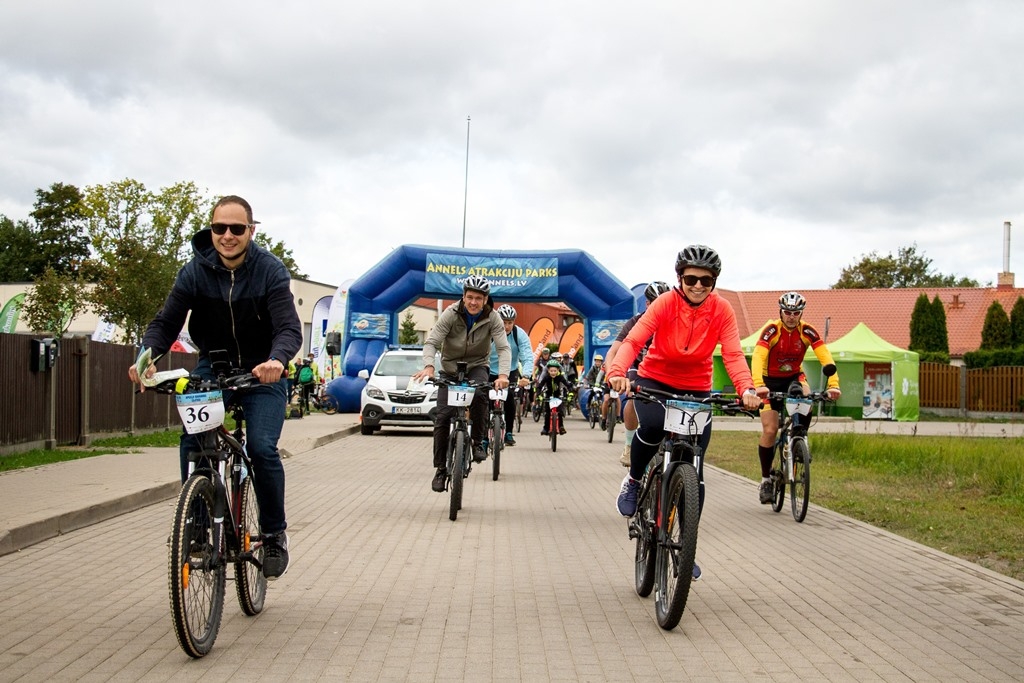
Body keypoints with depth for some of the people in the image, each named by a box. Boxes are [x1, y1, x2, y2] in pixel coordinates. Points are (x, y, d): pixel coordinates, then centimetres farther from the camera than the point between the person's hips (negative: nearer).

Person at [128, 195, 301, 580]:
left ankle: (274, 535, 0)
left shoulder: (270, 270, -16)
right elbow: (166, 322, -12)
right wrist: (147, 355, -34)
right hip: (212, 370, 2)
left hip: (261, 374, -2)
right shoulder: (196, 271, -10)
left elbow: (289, 328, -25)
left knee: (261, 447, -20)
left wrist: (277, 360, -48)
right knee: (192, 443, -18)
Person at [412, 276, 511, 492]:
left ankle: (478, 442, -14)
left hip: (477, 366, 0)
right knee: (443, 417, -9)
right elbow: (431, 342, -22)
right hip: (450, 368, 0)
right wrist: (428, 366, -42)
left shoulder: (493, 318, -16)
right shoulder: (451, 314, -18)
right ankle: (441, 468, 2)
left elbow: (503, 348, -22)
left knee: (479, 395, -34)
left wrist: (503, 374, -40)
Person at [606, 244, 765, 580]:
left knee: (693, 472, -1)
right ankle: (633, 481, -5)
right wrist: (617, 372, -50)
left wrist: (747, 389, -42)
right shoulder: (665, 304, -18)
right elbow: (633, 340, -30)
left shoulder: (722, 310, -13)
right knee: (652, 426, -35)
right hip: (654, 381, -2)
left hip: (696, 389, 2)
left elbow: (733, 354, -23)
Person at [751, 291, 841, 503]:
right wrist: (758, 386, -52)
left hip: (794, 377, 2)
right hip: (771, 380, -2)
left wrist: (833, 385, -39)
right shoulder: (771, 330, -23)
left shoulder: (807, 332, -16)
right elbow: (757, 358, -36)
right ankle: (765, 478, 6)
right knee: (770, 430, -10)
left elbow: (826, 358, -24)